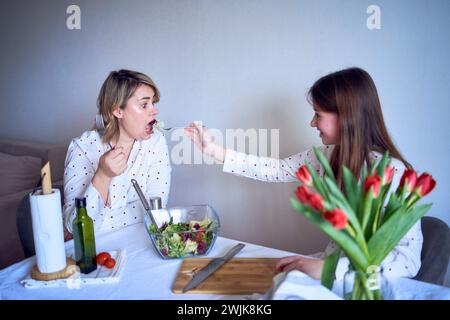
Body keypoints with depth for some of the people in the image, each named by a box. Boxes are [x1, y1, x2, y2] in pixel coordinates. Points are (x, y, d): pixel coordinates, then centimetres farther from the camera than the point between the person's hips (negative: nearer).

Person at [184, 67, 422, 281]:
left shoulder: (393, 173, -24)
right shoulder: (328, 156, -4)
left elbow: (409, 260, -28)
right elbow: (277, 170, 4)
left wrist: (329, 268, -37)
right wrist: (213, 150, 2)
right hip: (334, 263, 6)